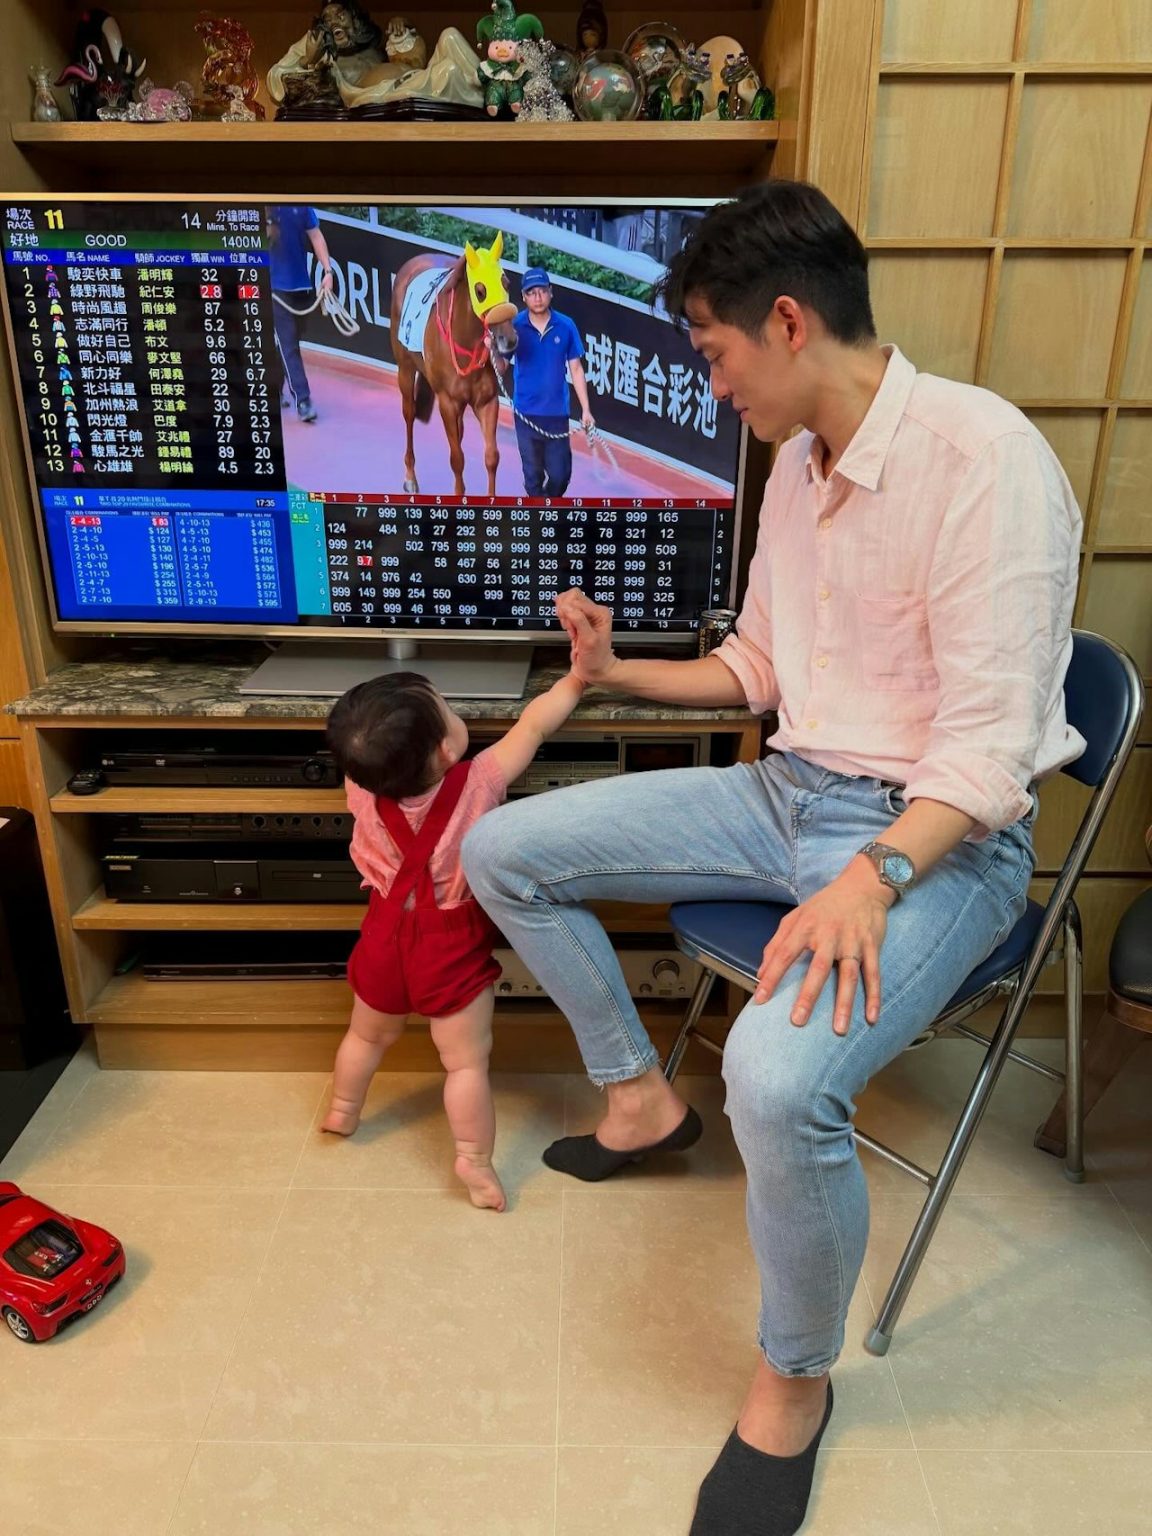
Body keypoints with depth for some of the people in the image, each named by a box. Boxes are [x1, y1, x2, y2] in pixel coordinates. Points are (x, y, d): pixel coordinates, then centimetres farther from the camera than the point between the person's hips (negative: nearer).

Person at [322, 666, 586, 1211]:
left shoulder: (361, 788, -16)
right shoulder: (478, 782, -24)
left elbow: (363, 750, 8)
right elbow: (533, 726, -13)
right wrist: (576, 678, -3)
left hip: (387, 933, 5)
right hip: (451, 946, -5)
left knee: (368, 1035, 29)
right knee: (467, 1062, 8)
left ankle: (341, 1111, 49)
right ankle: (474, 1162, 12)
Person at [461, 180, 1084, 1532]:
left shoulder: (982, 457, -18)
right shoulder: (799, 464, 9)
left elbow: (991, 741, -22)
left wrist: (869, 880, -34)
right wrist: (616, 669, 12)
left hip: (937, 835, -8)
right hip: (787, 793, 8)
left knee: (779, 1079, -35)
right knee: (501, 850, 3)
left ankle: (792, 1383, -1)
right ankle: (639, 1096, 22)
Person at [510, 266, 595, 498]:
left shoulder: (566, 326, -4)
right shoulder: (515, 325, -6)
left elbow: (576, 369, 2)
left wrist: (586, 410, 0)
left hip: (557, 412, 0)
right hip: (526, 413, 0)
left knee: (560, 474, 4)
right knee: (533, 474, 10)